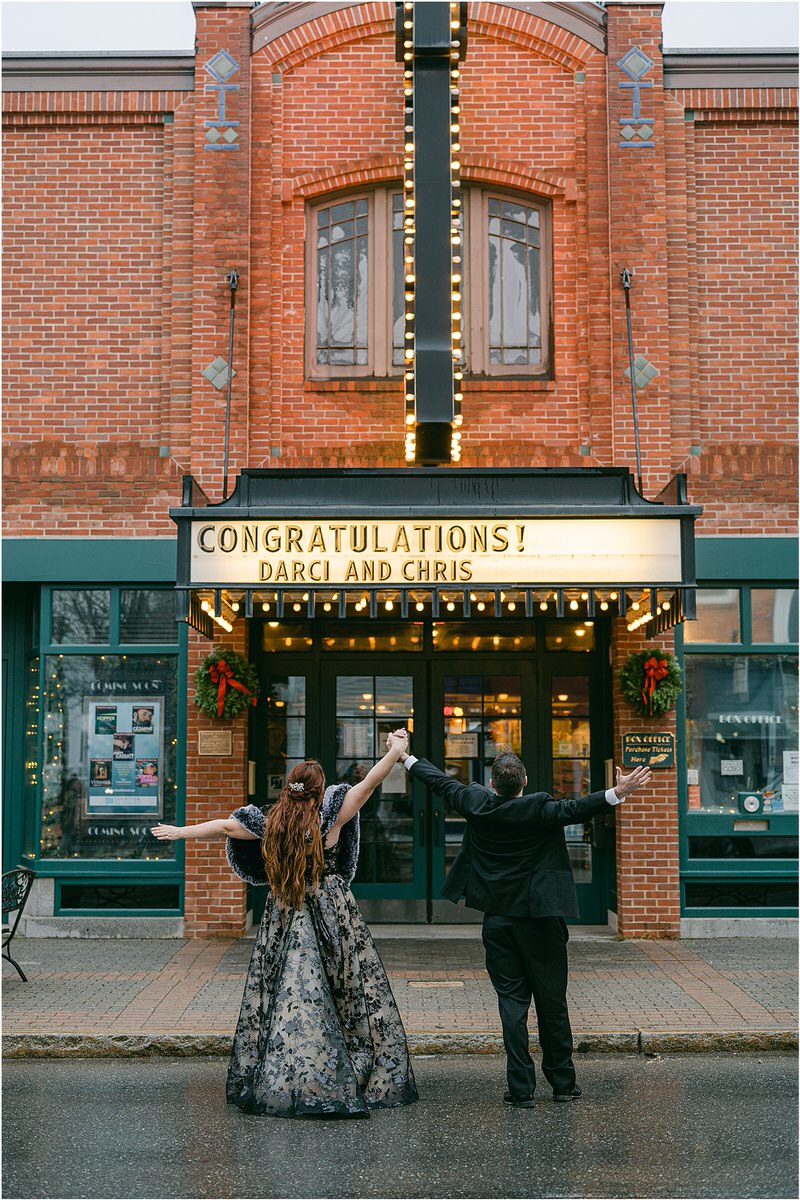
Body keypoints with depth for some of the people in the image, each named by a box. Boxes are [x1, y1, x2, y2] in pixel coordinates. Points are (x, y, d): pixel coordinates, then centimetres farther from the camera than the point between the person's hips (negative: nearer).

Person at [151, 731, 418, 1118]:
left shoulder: (270, 823, 2)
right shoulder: (329, 817, -8)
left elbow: (224, 826, 13)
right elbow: (368, 783, -11)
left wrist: (180, 832, 26)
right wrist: (396, 751, -4)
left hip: (283, 916, 4)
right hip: (331, 912, -3)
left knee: (283, 993, 7)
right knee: (347, 995, 1)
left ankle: (274, 1083, 11)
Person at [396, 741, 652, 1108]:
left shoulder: (477, 805, -4)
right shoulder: (539, 810, -13)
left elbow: (442, 782, 9)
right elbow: (574, 809, -26)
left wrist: (407, 758, 23)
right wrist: (618, 792, -33)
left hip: (497, 921, 2)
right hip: (539, 921, -2)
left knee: (511, 1002, 4)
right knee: (552, 1002, 8)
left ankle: (520, 1088, 2)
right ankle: (562, 1083, 18)